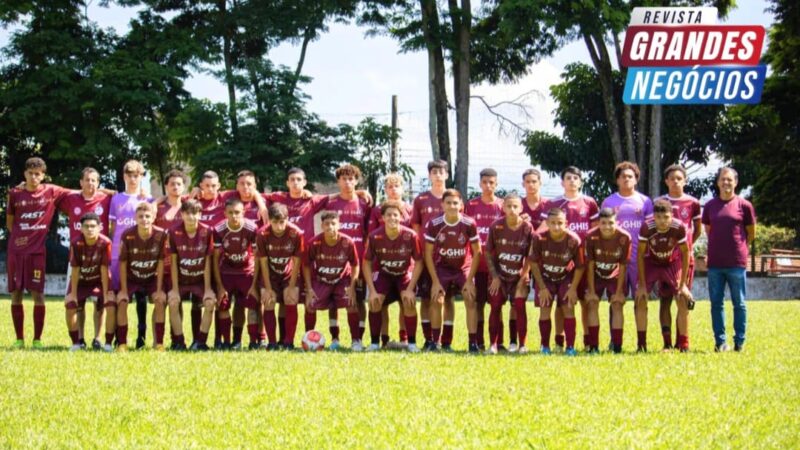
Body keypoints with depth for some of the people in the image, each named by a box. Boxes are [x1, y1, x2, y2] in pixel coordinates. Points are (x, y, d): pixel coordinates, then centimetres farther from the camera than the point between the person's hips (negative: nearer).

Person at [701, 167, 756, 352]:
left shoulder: (744, 205, -1)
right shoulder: (710, 205, 6)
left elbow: (751, 234, 8)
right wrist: (719, 245, 12)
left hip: (737, 262, -2)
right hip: (715, 262, 3)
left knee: (739, 303, 4)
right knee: (716, 303, 4)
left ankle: (739, 342, 10)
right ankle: (720, 342, 11)